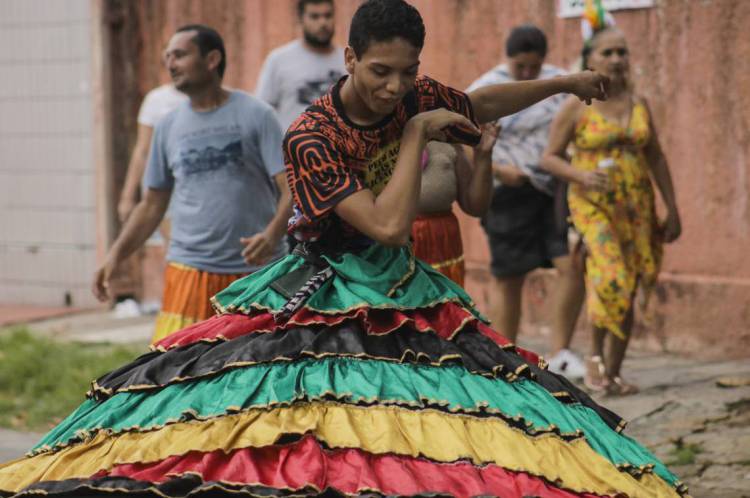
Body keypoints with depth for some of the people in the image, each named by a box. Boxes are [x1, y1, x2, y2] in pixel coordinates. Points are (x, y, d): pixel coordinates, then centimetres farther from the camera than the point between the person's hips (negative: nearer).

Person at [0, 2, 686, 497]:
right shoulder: (313, 138, -23)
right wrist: (418, 133, -22)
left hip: (406, 301, 6)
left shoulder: (415, 97, -4)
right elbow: (388, 224, -30)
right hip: (321, 302, -6)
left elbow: (483, 104, 19)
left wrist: (566, 84, 26)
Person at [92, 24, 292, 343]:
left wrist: (272, 234, -27)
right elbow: (152, 205, 17)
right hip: (190, 269, 2)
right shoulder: (169, 126, 10)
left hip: (256, 269, -2)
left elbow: (291, 188, -8)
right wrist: (116, 254, 5)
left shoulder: (255, 116, -1)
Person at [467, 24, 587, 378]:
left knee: (572, 266, -12)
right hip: (512, 194, -3)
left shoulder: (561, 83, 7)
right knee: (508, 279, 2)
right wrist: (496, 169, -18)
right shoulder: (484, 93, -5)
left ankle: (559, 354, -2)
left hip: (560, 189, 3)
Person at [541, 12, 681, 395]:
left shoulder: (639, 103, 8)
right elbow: (549, 158, -1)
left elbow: (656, 158, 14)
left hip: (635, 206, 4)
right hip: (593, 206, -4)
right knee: (612, 279, -22)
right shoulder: (575, 108, -4)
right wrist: (582, 177, -19)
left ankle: (613, 372, 13)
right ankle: (596, 354, -2)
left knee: (627, 291, 3)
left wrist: (672, 209, 11)